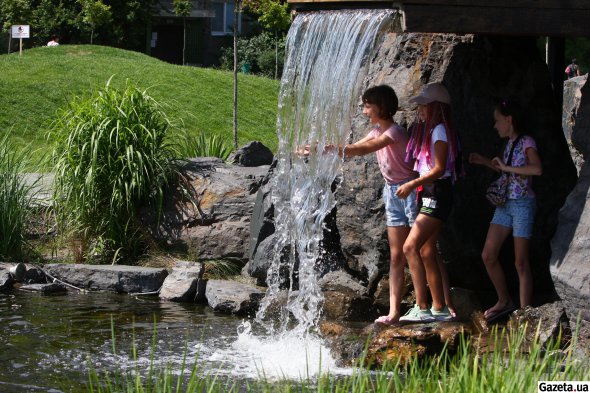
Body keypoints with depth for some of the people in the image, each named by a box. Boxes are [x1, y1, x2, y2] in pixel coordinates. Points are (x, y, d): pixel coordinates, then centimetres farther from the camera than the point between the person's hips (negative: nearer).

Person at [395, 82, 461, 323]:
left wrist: (413, 184, -21)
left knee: (410, 247, -17)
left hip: (437, 194, -10)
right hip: (427, 195, 10)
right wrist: (415, 186, 9)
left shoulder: (440, 131, -11)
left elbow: (439, 169, -18)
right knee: (428, 252, 10)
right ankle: (442, 308, 13)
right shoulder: (428, 130, 19)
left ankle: (422, 307, -20)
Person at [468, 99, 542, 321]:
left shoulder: (527, 143, -11)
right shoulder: (509, 144, 11)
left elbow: (537, 169, -28)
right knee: (488, 255, 4)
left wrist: (506, 167, -22)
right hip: (504, 204, 8)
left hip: (523, 204, -8)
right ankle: (504, 301, 18)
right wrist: (485, 162, 17)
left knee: (521, 262, -4)